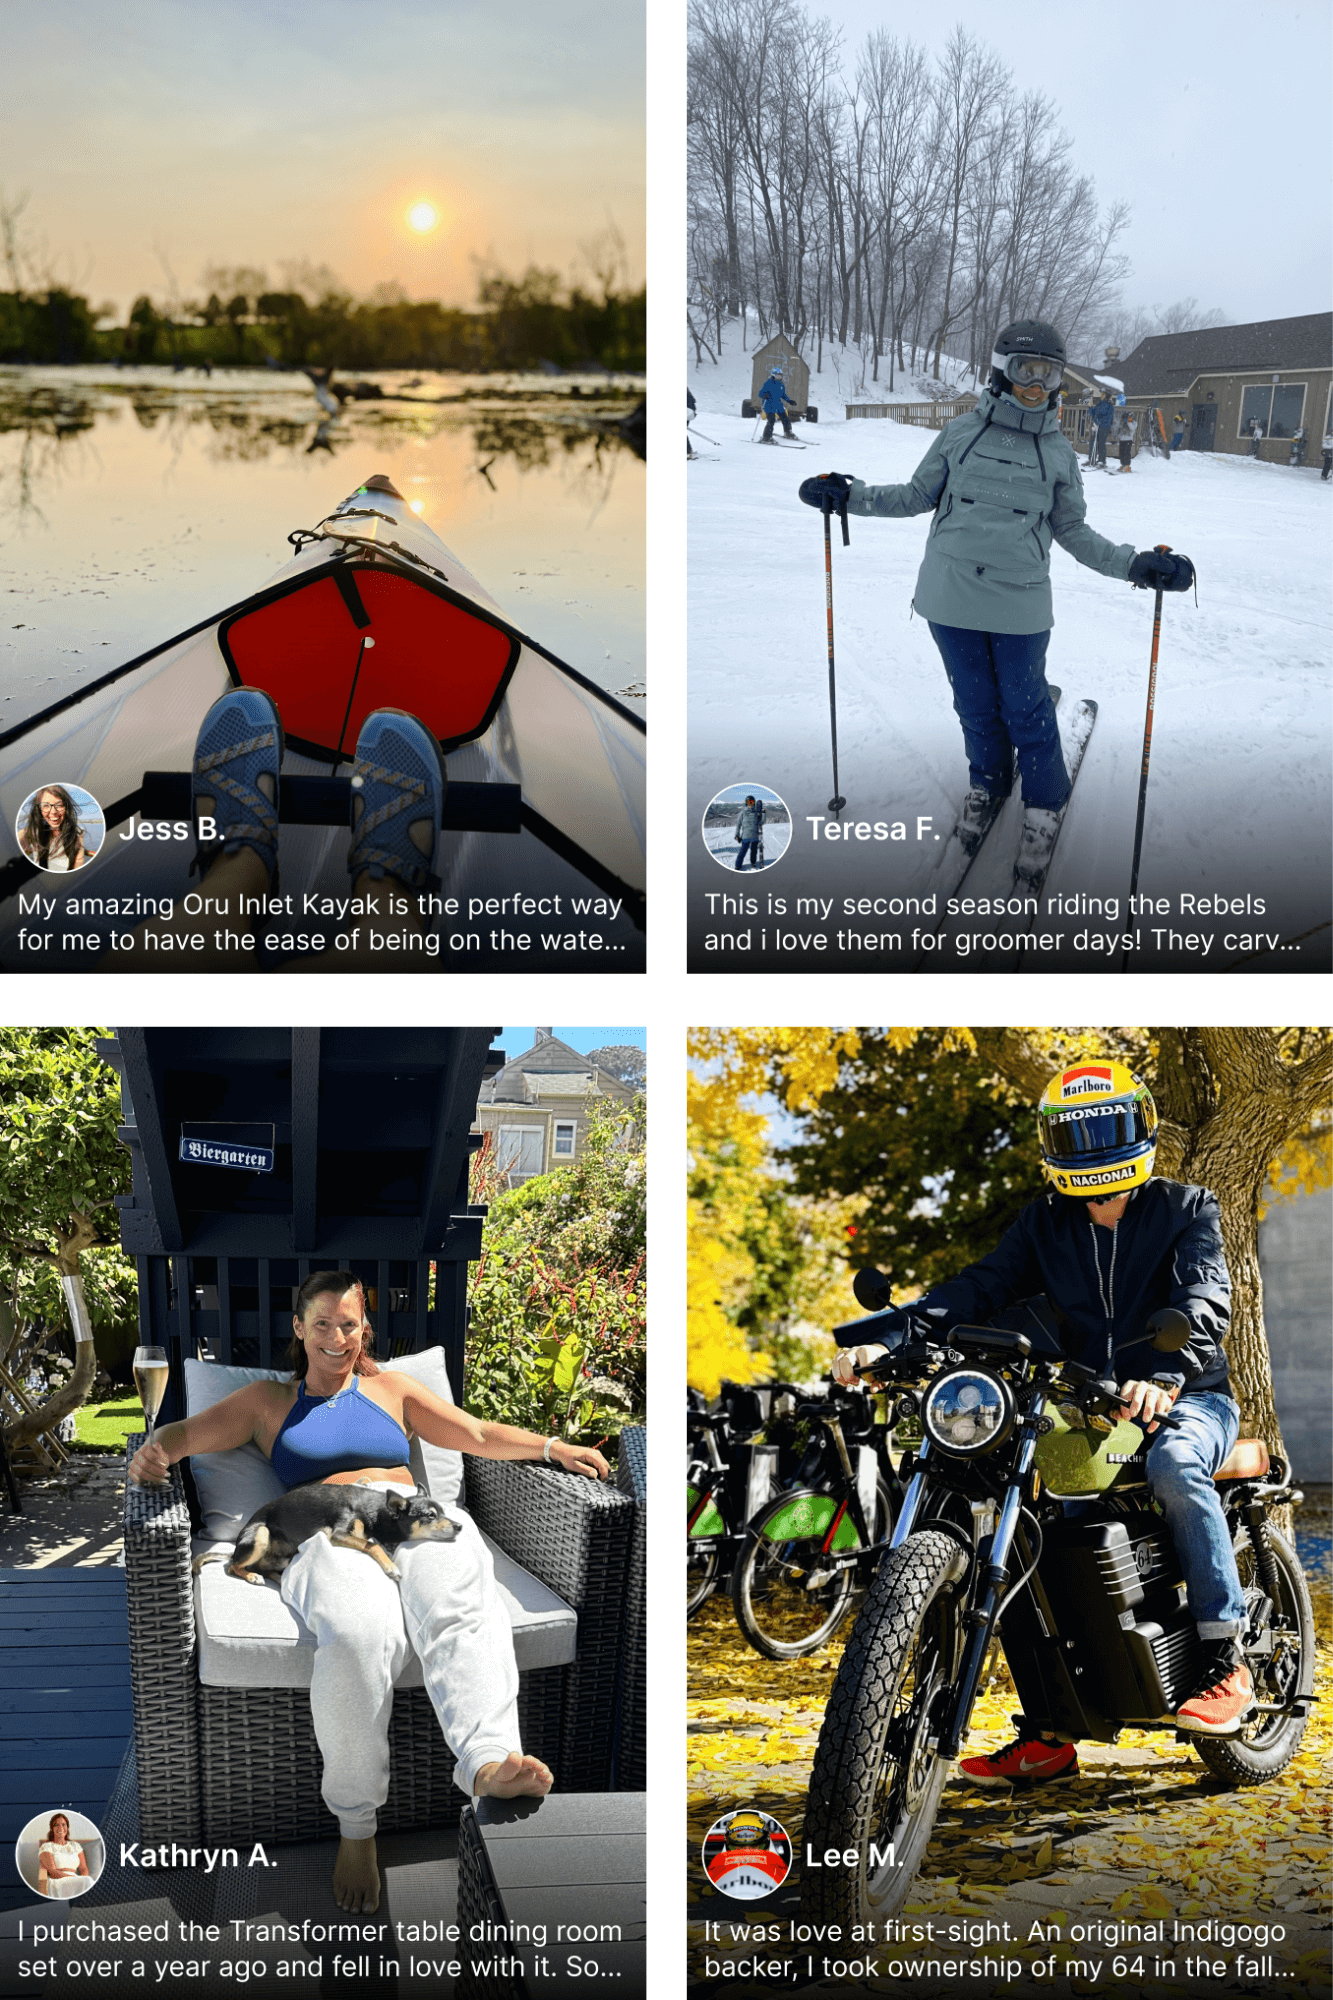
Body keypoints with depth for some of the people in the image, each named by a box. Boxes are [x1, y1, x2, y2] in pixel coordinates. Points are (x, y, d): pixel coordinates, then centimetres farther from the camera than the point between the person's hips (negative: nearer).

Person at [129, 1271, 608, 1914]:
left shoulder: (391, 1388, 31)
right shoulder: (268, 1400, 29)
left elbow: (480, 1434, 28)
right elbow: (185, 1432, 22)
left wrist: (552, 1446, 13)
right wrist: (155, 1451, -2)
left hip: (414, 1516, 1)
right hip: (327, 1534, -1)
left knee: (460, 1603, -37)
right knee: (360, 1631, -39)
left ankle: (491, 1763, -63)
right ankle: (355, 1828, -30)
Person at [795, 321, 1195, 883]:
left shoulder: (1059, 452, 3)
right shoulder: (962, 432, 1)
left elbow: (1073, 531, 9)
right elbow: (918, 495, 10)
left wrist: (1134, 564, -2)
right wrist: (848, 495, 1)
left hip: (1019, 605, -1)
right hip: (951, 600, 1)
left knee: (1025, 709, 5)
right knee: (976, 705, 13)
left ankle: (1044, 805, 24)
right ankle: (987, 784, 37)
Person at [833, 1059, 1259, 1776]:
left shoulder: (1187, 1209, 1)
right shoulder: (1045, 1224, 14)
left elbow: (1203, 1300, -16)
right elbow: (983, 1284, -1)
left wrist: (1164, 1375, -38)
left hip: (1186, 1398, -4)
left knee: (1172, 1463, -37)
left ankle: (1226, 1661, -27)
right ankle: (1047, 1734, -6)